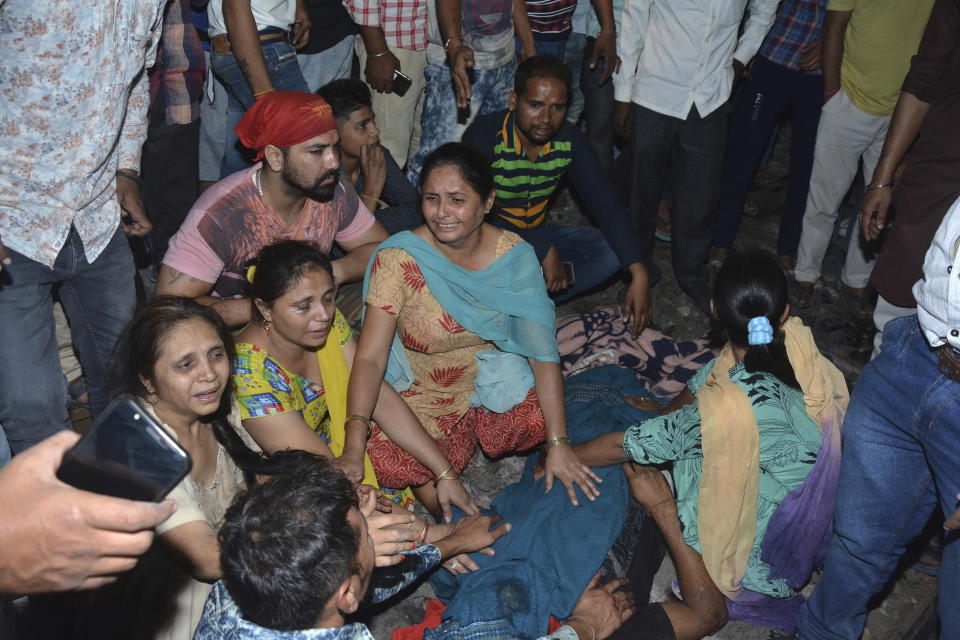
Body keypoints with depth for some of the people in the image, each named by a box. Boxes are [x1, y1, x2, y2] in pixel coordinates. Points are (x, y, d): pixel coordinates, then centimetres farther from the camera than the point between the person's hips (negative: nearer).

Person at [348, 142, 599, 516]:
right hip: (423, 397, -2)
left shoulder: (514, 255, -12)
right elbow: (370, 358, -23)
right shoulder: (398, 260, -19)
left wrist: (558, 444, -20)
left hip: (497, 385, 3)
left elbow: (543, 351, -14)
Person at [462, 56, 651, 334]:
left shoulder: (570, 142, -9)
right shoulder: (485, 136, -23)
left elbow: (605, 205, -10)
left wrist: (639, 274, -23)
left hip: (535, 234, 5)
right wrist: (544, 253, -35)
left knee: (612, 251, -14)